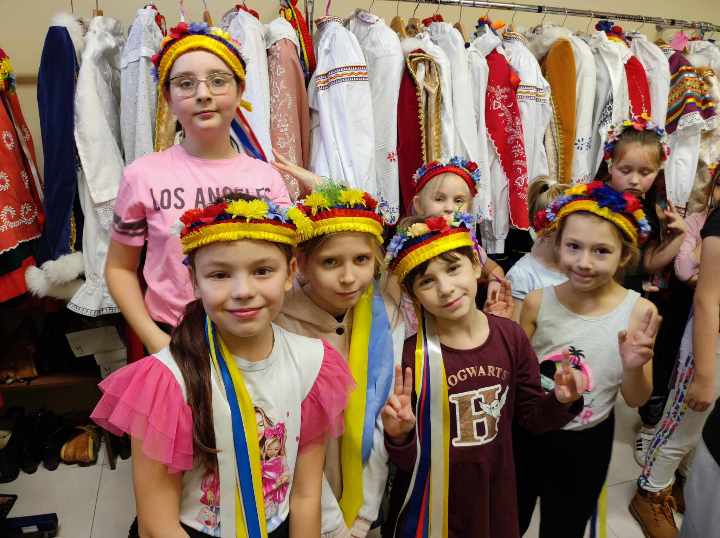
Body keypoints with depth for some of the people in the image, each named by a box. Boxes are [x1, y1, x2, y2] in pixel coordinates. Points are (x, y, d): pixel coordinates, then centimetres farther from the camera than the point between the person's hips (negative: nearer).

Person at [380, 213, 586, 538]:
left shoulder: (510, 336, -10)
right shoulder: (412, 355, -21)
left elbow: (530, 414, 4)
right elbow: (408, 461, -13)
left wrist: (560, 401, -14)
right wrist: (400, 436, -33)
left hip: (496, 493, 3)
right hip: (433, 506, -3)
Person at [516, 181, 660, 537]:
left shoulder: (638, 312, -17)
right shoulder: (537, 303, -15)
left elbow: (635, 400, -7)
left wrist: (634, 367, -27)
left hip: (588, 442, 0)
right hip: (528, 433, 1)